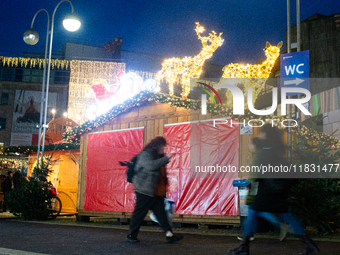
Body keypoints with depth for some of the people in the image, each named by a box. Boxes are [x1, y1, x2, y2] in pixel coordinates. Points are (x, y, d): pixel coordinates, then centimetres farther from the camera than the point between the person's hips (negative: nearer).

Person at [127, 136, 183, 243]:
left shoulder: (158, 156, 19)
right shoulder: (145, 154, -10)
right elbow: (151, 166, -29)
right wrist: (166, 158, -24)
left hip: (157, 192, 9)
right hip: (145, 191, -9)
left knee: (161, 212, 3)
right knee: (139, 214, 1)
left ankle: (169, 235, 0)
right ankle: (131, 235, 13)